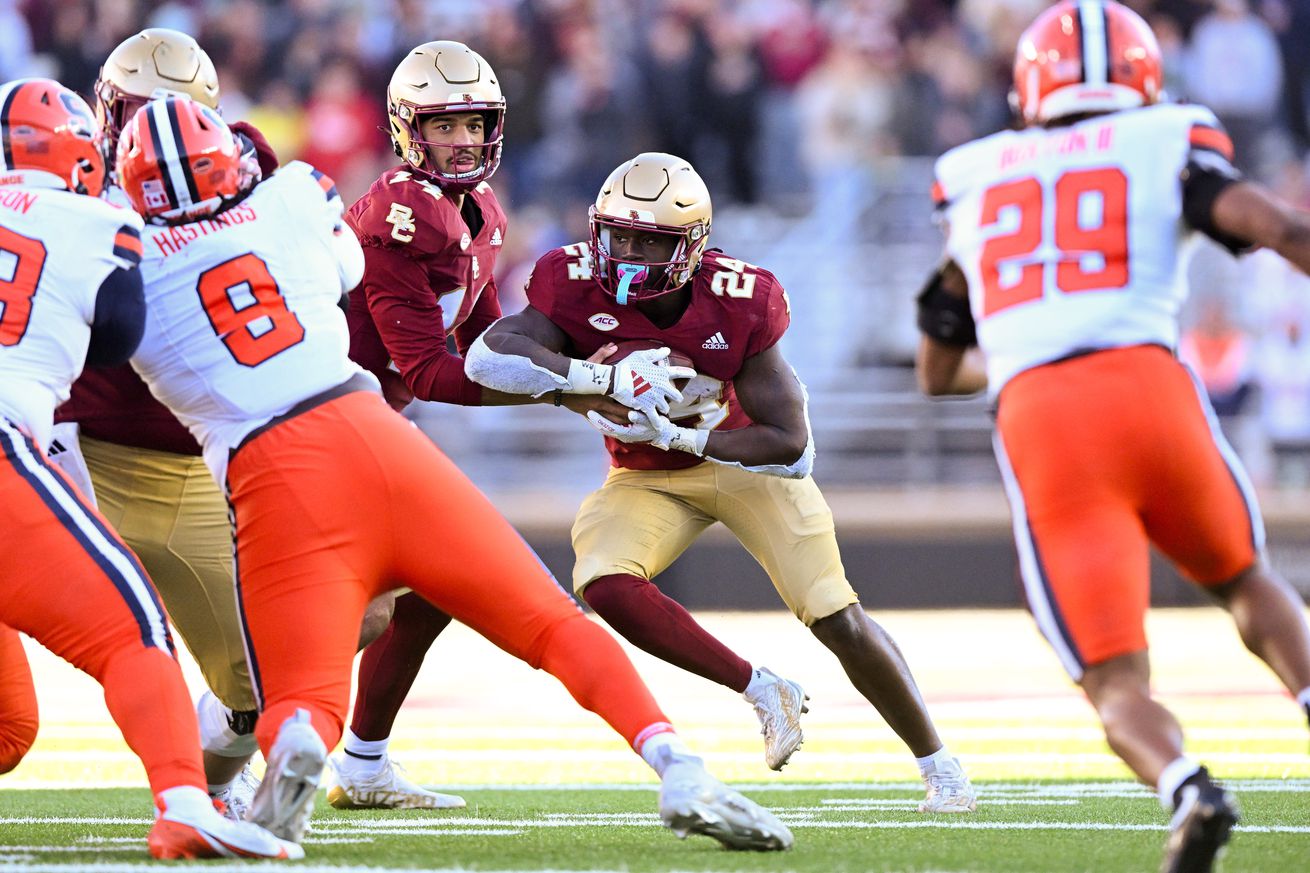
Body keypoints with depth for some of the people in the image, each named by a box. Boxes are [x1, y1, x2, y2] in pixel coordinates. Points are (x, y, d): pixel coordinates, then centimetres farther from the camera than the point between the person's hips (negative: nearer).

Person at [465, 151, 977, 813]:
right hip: (648, 479, 2)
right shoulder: (579, 288, -23)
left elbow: (790, 442, -25)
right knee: (605, 586, -27)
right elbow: (488, 355, -40)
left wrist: (675, 436, -34)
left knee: (837, 618, -8)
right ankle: (764, 693, -11)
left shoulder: (738, 305, -27)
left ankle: (939, 767, 12)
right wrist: (604, 377, -48)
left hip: (742, 456, -2)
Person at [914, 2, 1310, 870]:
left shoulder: (978, 183, 26)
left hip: (1037, 423, 1)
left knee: (1116, 682, 1)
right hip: (1150, 387, -1)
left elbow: (937, 370, 35)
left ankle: (1188, 790, -30)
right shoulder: (1167, 148, 17)